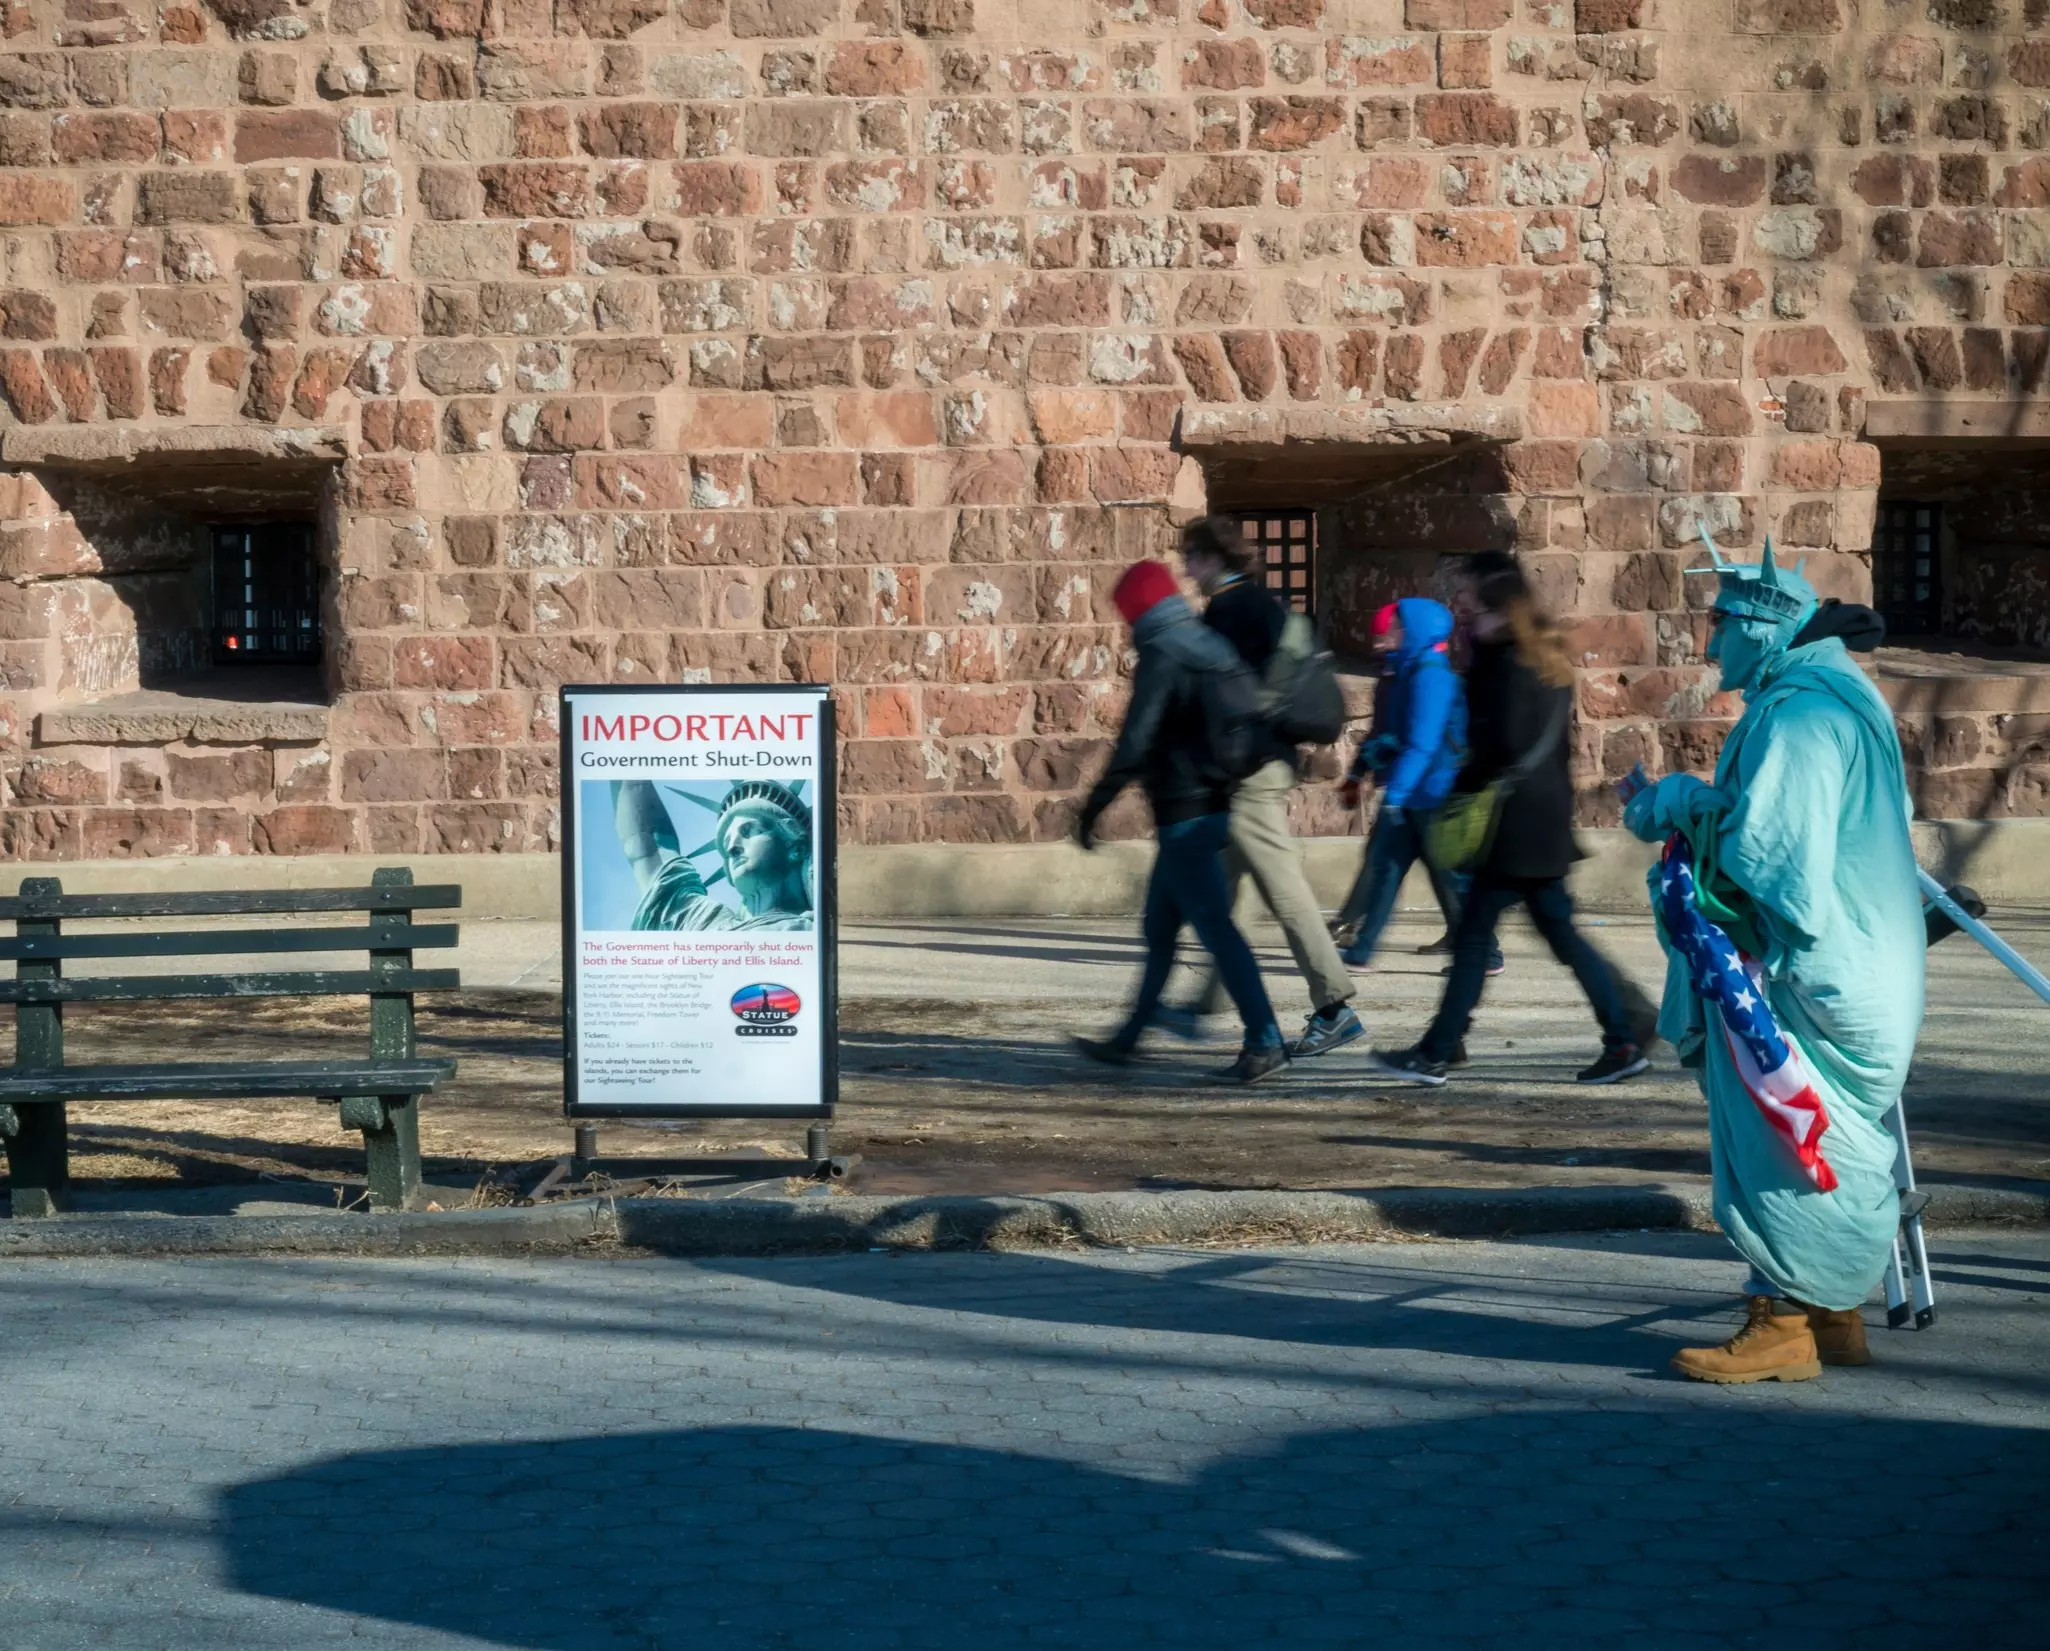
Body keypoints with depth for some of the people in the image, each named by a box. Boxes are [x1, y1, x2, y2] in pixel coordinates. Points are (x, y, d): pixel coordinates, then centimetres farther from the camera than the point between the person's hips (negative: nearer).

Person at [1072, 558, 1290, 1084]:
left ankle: (1265, 1042, -13)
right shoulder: (1212, 649, 12)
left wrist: (1094, 806, -13)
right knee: (1159, 927, 16)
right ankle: (1128, 1039, 24)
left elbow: (1134, 744, -19)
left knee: (1215, 927, -10)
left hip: (1184, 814, -9)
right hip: (1216, 806, 9)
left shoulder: (1162, 658, -14)